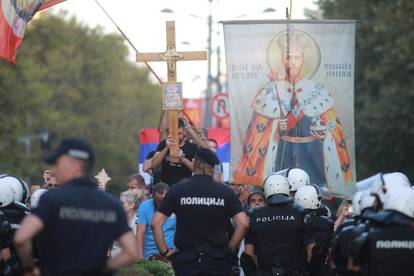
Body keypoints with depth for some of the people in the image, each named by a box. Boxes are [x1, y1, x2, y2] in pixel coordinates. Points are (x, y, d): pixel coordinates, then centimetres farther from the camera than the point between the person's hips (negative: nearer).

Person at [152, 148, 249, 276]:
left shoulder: (177, 190, 0)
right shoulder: (225, 192, 0)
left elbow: (156, 223, -5)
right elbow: (243, 223, -6)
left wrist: (165, 251, 2)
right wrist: (229, 249, 4)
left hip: (186, 259, 0)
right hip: (217, 259, 0)